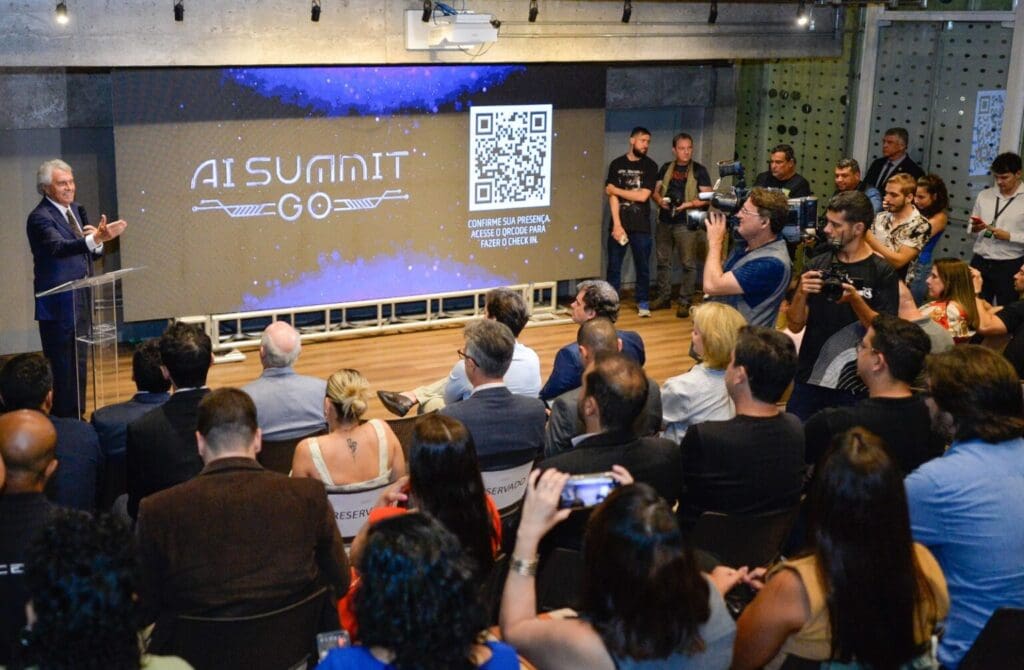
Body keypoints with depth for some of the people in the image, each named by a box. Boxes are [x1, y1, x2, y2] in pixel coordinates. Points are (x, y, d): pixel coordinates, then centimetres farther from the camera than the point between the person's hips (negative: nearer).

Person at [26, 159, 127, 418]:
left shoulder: (77, 210, 11)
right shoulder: (40, 217, -13)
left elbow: (91, 254, 12)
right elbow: (58, 247, -32)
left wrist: (98, 239, -12)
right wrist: (95, 238, -47)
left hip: (82, 302, 8)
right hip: (59, 306, -8)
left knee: (79, 366, 16)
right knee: (65, 369, -5)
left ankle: (77, 420, 26)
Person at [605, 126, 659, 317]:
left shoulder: (650, 166, 2)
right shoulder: (617, 164, 4)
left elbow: (643, 196, -8)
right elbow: (612, 196, -3)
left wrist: (615, 189, -4)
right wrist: (617, 224, -11)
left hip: (641, 226, 0)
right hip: (619, 224, 0)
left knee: (643, 266, 6)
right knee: (614, 266, 3)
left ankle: (642, 302, 18)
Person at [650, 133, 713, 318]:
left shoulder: (699, 170, -1)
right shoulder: (666, 168, 12)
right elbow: (655, 190, 15)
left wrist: (690, 204, -19)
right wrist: (659, 200, -7)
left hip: (687, 223, -4)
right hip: (664, 221, 5)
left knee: (688, 264, -4)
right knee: (663, 261, 11)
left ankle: (684, 302, 1)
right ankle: (663, 297, 21)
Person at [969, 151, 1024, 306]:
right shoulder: (984, 195, 8)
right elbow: (971, 228, 12)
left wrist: (1009, 236, -18)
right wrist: (975, 228, -8)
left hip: (1010, 266, -4)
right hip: (980, 262, 4)